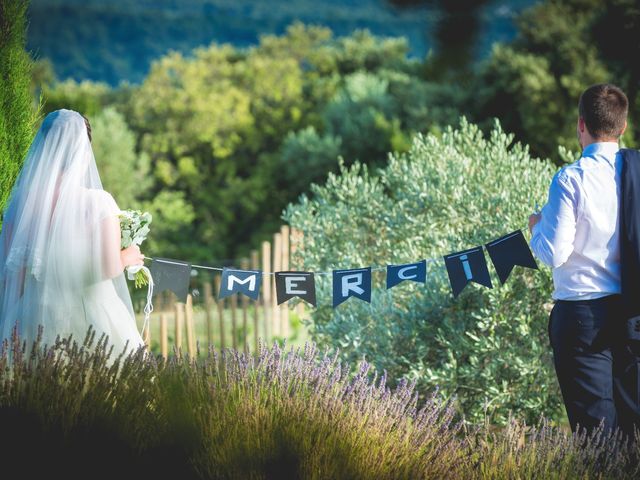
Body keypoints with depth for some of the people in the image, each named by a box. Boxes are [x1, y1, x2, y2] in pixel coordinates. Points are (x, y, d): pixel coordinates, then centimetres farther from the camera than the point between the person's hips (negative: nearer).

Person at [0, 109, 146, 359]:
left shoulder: (21, 203, -2)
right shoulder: (98, 202, -12)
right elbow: (110, 268, -14)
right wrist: (127, 257, 8)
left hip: (36, 320, 4)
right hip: (91, 317, -4)